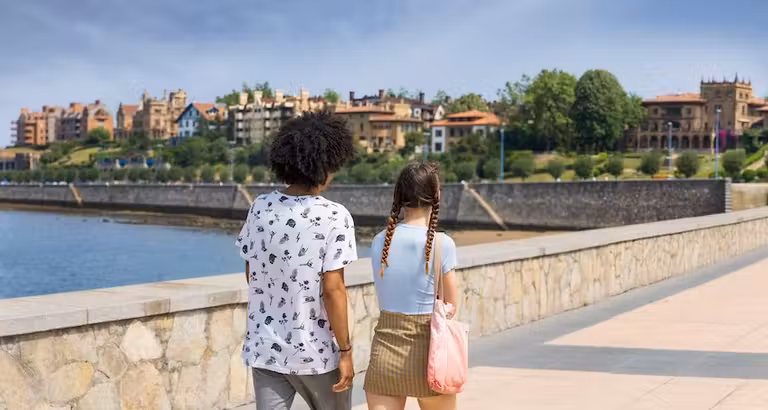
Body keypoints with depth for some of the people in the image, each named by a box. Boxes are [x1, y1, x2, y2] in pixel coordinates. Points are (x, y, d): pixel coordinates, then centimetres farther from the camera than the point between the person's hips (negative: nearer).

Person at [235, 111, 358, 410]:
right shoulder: (334, 217, -16)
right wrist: (346, 351, -9)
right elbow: (332, 289, -17)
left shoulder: (260, 208, -1)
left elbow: (251, 275, 8)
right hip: (316, 351, -4)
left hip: (264, 348, 4)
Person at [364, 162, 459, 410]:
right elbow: (451, 306, 0)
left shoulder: (380, 242, 0)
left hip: (384, 351, 3)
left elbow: (386, 298, 9)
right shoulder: (442, 245, -11)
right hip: (427, 353, -2)